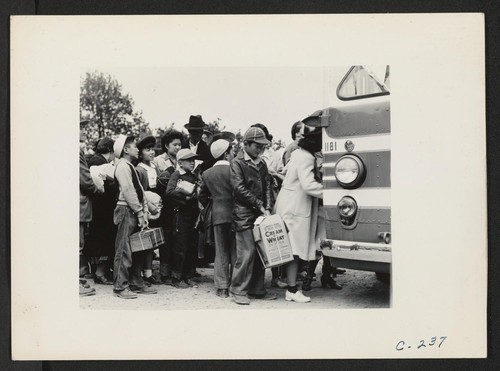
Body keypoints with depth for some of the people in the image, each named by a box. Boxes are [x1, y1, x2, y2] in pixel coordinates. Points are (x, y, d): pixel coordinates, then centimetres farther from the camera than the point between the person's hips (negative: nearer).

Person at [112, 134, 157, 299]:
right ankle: (120, 287, -3)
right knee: (124, 250, -7)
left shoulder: (131, 167, 21)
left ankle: (137, 284, 19)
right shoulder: (122, 166, -9)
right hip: (126, 211, -10)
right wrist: (140, 213, -15)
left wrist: (144, 212, 9)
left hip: (135, 213, 10)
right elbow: (128, 191, -16)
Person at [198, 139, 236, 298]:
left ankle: (222, 287, 7)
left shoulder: (206, 174, 6)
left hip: (217, 215, 3)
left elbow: (202, 196, 10)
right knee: (235, 251, 6)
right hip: (234, 214, -3)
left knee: (221, 252, 8)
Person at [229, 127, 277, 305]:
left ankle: (257, 289, 15)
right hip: (244, 214, -6)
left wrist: (267, 208, 0)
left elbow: (267, 187, 14)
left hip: (260, 214, 6)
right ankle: (238, 290, 2)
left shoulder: (261, 164, 18)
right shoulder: (237, 163, -2)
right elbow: (239, 189, -10)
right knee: (247, 252, -8)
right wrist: (259, 204, -9)